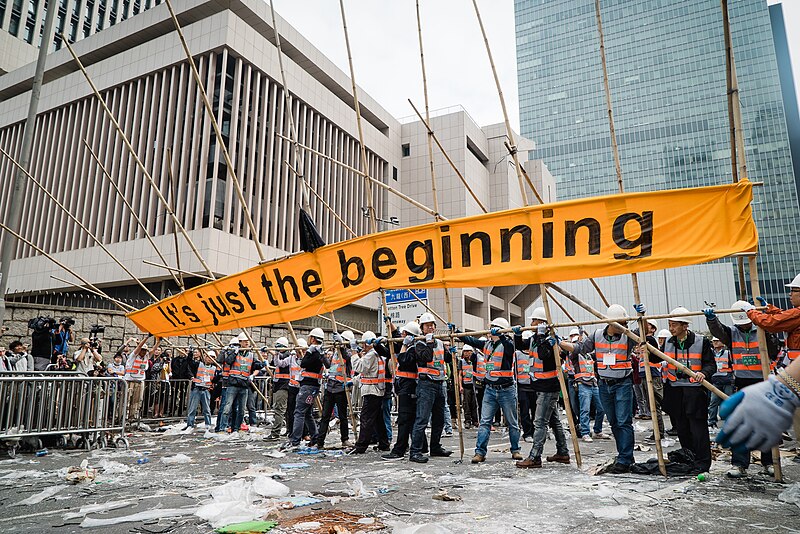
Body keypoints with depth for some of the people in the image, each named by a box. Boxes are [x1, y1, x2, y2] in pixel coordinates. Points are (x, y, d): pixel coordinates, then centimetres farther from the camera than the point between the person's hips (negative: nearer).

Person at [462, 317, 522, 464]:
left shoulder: (507, 344, -10)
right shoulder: (487, 344, 8)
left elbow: (510, 347, -33)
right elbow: (470, 340, 15)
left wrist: (499, 335, -46)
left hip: (506, 390, -5)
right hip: (490, 389, 5)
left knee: (512, 423, 11)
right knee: (485, 421, 0)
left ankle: (515, 450, 25)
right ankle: (480, 452, 1)